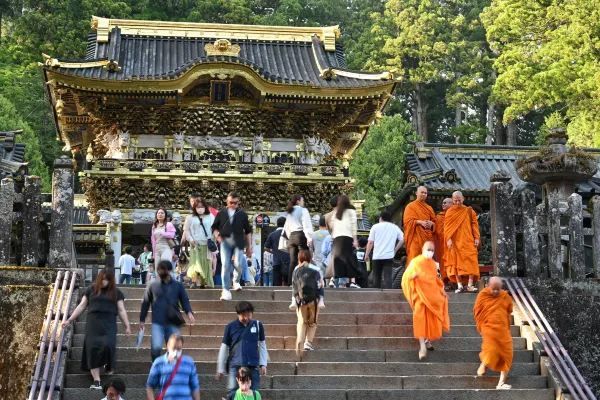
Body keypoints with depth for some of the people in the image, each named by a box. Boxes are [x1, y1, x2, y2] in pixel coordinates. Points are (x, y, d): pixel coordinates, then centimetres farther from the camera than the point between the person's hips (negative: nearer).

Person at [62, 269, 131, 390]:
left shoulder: (116, 293, 10)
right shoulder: (91, 290, 11)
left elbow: (121, 310, 10)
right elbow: (81, 306, 13)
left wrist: (127, 326, 4)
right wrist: (69, 320, 9)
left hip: (108, 325, -1)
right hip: (92, 324, 1)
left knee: (108, 345, -20)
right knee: (92, 349, -6)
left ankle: (108, 365, 15)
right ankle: (97, 381, -4)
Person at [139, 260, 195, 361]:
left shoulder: (178, 286, 7)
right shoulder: (153, 286, 7)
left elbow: (185, 301, 4)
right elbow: (145, 303, 13)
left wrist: (189, 312, -15)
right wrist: (142, 319, 12)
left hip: (173, 323, 1)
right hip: (157, 323, -1)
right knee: (156, 347, -16)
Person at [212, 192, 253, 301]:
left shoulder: (242, 214, 9)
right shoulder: (221, 213, 9)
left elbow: (248, 231, 12)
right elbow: (214, 227, 16)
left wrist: (249, 246, 9)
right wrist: (217, 234, -5)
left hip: (238, 242, 0)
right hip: (225, 242, 0)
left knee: (238, 264, -12)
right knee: (225, 265, -7)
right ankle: (226, 290, -2)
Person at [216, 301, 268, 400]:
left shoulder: (258, 325, 3)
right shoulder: (231, 327, 0)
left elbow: (262, 345, 11)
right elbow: (224, 348, 6)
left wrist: (263, 364, 4)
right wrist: (220, 369, 8)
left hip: (253, 366, 1)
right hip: (235, 366, -1)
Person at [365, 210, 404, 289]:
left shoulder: (375, 227, 5)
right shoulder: (395, 227, 11)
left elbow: (370, 242, -1)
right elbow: (402, 240, 3)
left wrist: (367, 254, 6)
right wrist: (395, 250, 12)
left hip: (377, 256, 0)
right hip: (389, 256, 0)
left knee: (376, 277, 11)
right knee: (388, 277, -6)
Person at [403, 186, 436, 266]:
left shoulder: (429, 208, 19)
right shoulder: (411, 206, 4)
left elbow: (434, 221, 16)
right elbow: (407, 220, -7)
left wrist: (431, 223, -7)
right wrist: (420, 222, -20)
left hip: (427, 237, 4)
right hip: (416, 236, -4)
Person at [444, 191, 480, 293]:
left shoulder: (469, 211, 7)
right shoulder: (450, 212, 5)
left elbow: (474, 224, 6)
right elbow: (447, 226, 0)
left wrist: (476, 237, -2)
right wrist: (448, 239, -12)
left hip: (468, 241, 0)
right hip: (455, 242, 0)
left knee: (470, 261, -8)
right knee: (456, 262, -2)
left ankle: (470, 285, -7)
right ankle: (460, 285, 0)